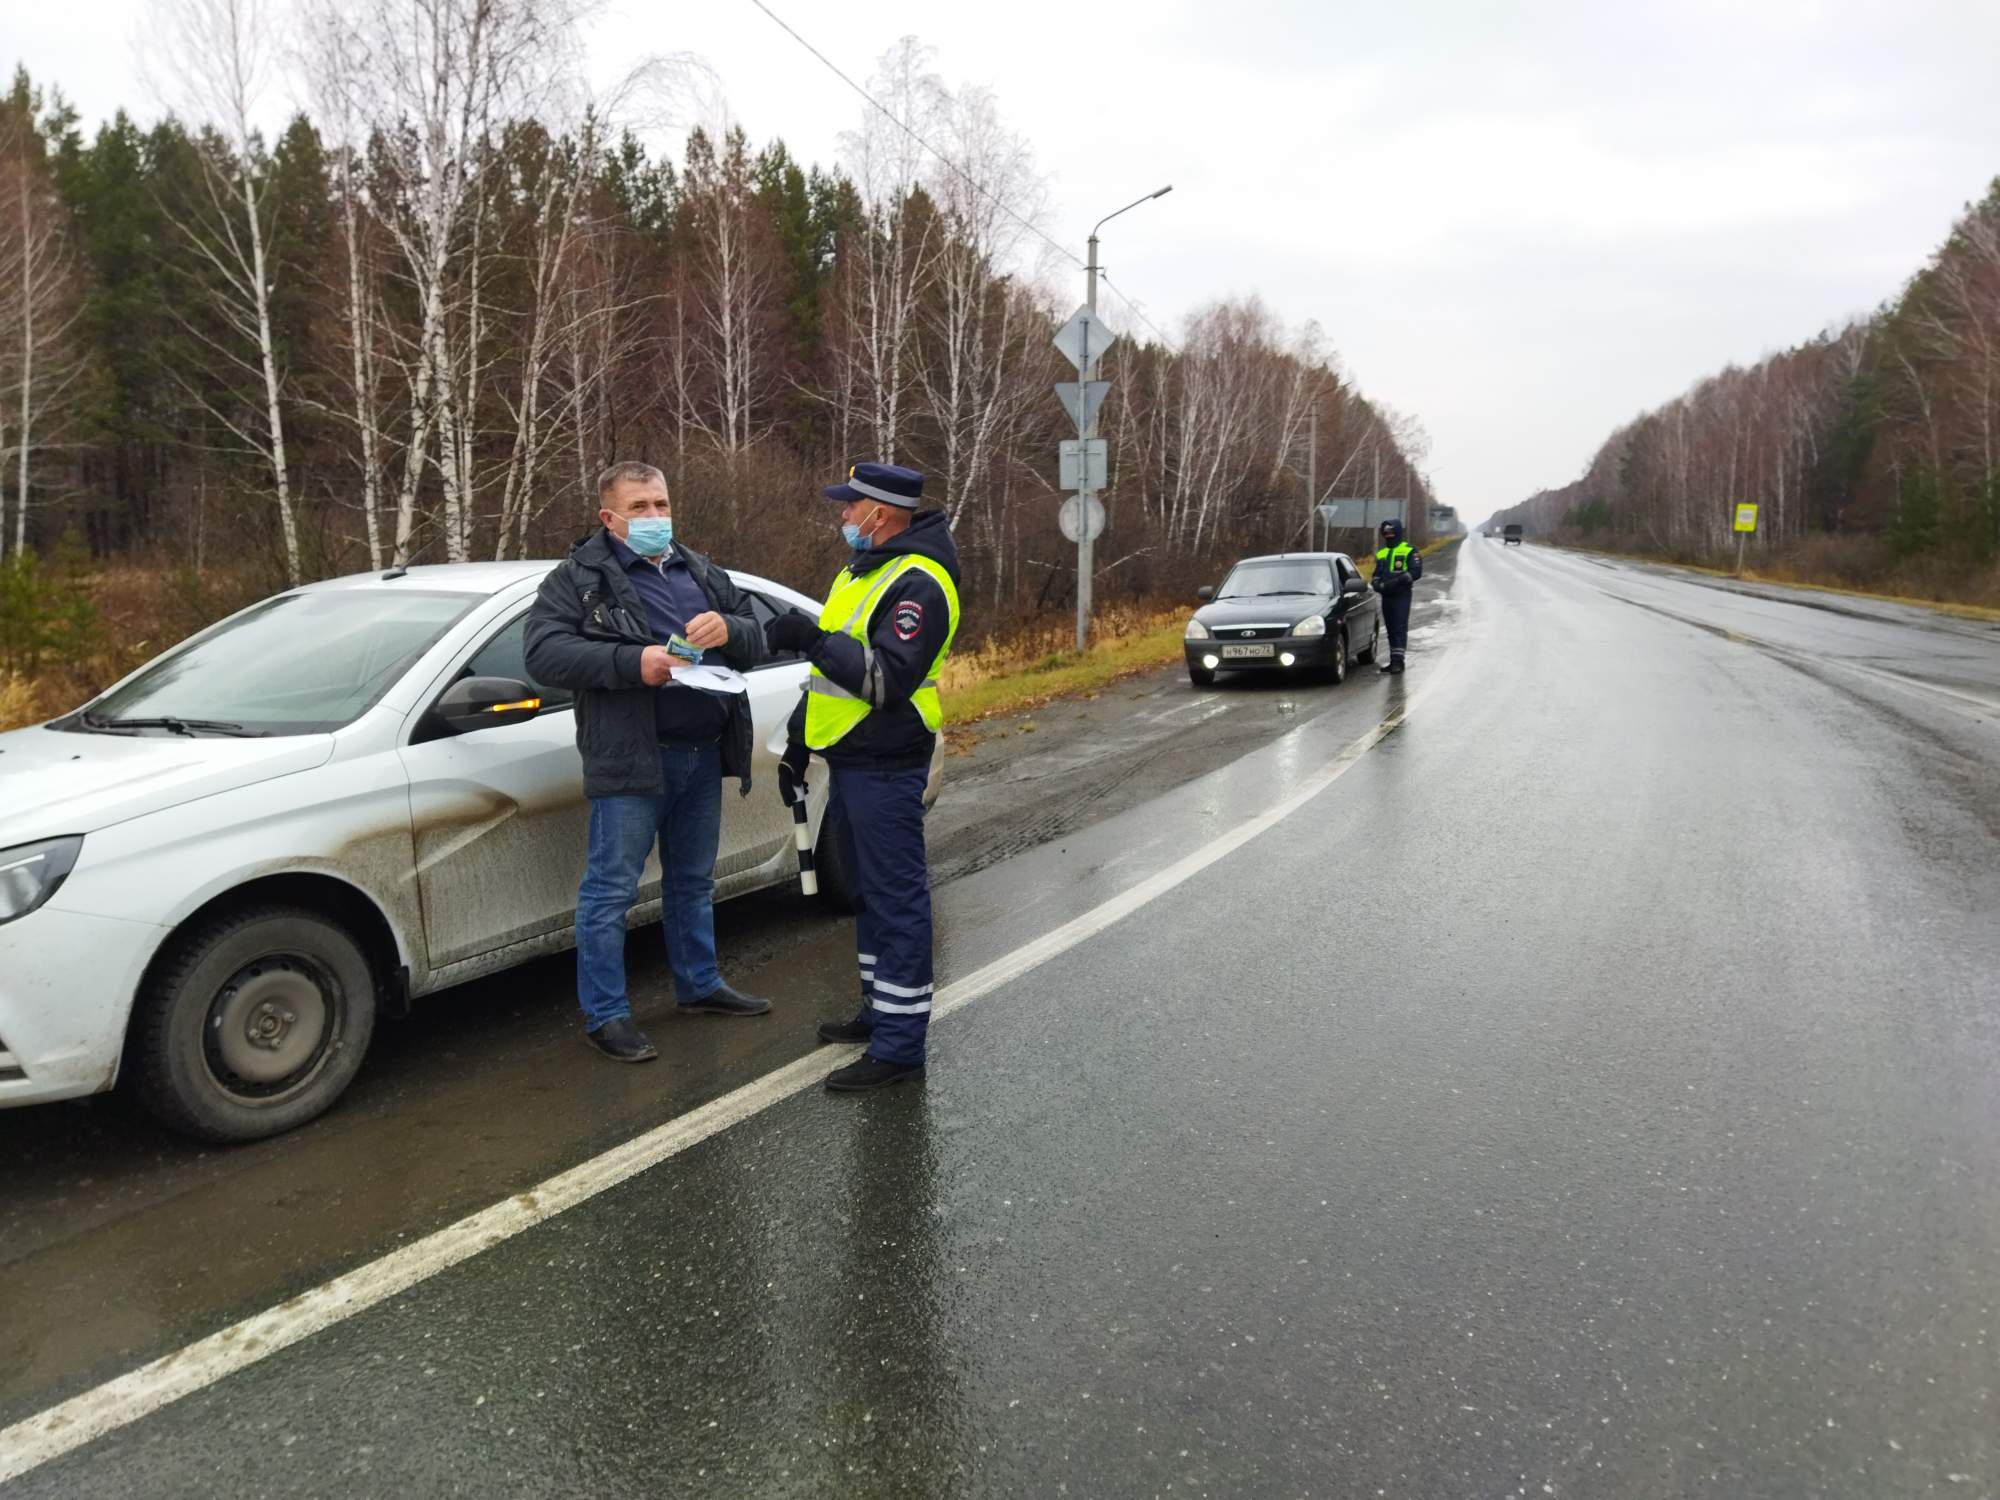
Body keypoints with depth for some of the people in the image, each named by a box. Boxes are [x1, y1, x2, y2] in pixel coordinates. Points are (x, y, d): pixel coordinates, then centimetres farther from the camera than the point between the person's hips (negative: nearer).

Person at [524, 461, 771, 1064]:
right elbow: (543, 653, -15)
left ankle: (700, 984, 34)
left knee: (694, 881, 19)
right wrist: (632, 662, -25)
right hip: (632, 759, -6)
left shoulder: (702, 574, 16)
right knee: (611, 889, -2)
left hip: (704, 754, 6)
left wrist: (729, 630, -11)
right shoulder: (579, 577, -3)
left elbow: (756, 641, 13)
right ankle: (604, 1014, 8)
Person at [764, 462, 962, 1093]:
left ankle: (900, 1044, 0)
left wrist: (812, 638, -26)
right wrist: (796, 745, 23)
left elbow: (889, 679, -27)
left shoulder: (917, 584, -16)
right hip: (849, 760, 10)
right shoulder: (861, 571, 16)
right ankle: (879, 1010, 33)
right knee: (869, 891, 19)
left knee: (896, 898, -6)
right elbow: (832, 666, 23)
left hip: (885, 769, -10)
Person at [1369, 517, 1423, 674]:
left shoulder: (1409, 551, -2)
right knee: (1390, 629, 9)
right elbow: (1376, 574, 21)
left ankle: (1398, 659, -13)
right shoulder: (1381, 553, 19)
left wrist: (1396, 581, -24)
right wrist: (1376, 584, -3)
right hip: (1386, 596, 7)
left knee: (1400, 628, -10)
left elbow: (1416, 572, -13)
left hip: (1401, 595, -7)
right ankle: (1394, 660, 14)